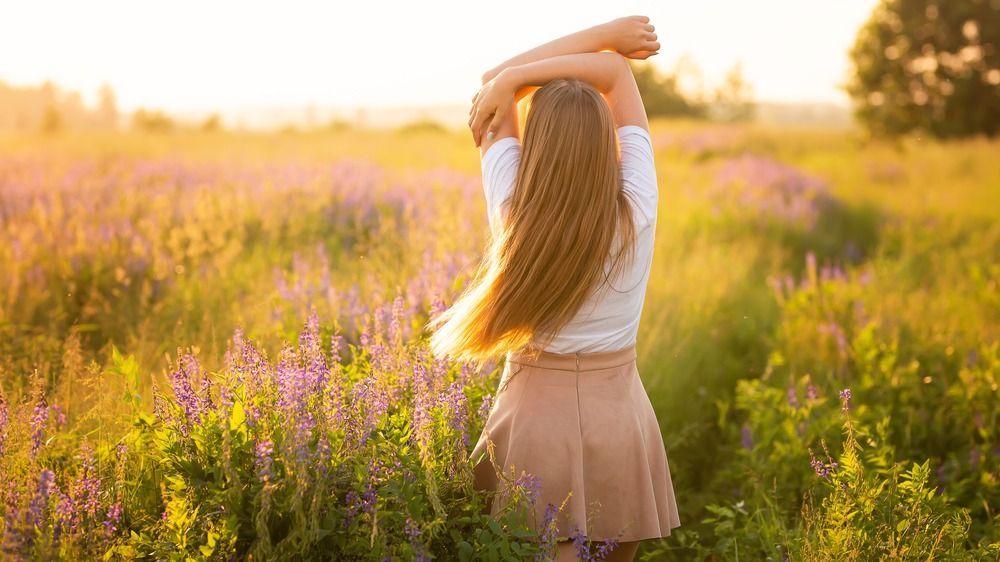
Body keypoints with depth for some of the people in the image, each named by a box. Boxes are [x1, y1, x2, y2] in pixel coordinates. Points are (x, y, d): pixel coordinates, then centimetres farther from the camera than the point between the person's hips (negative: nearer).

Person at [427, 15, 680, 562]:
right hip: (619, 414, 2)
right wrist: (512, 80, -12)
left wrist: (607, 33, -2)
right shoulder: (637, 209, -11)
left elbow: (496, 78, -1)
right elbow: (615, 71, -3)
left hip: (536, 412, -2)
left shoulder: (515, 211, -13)